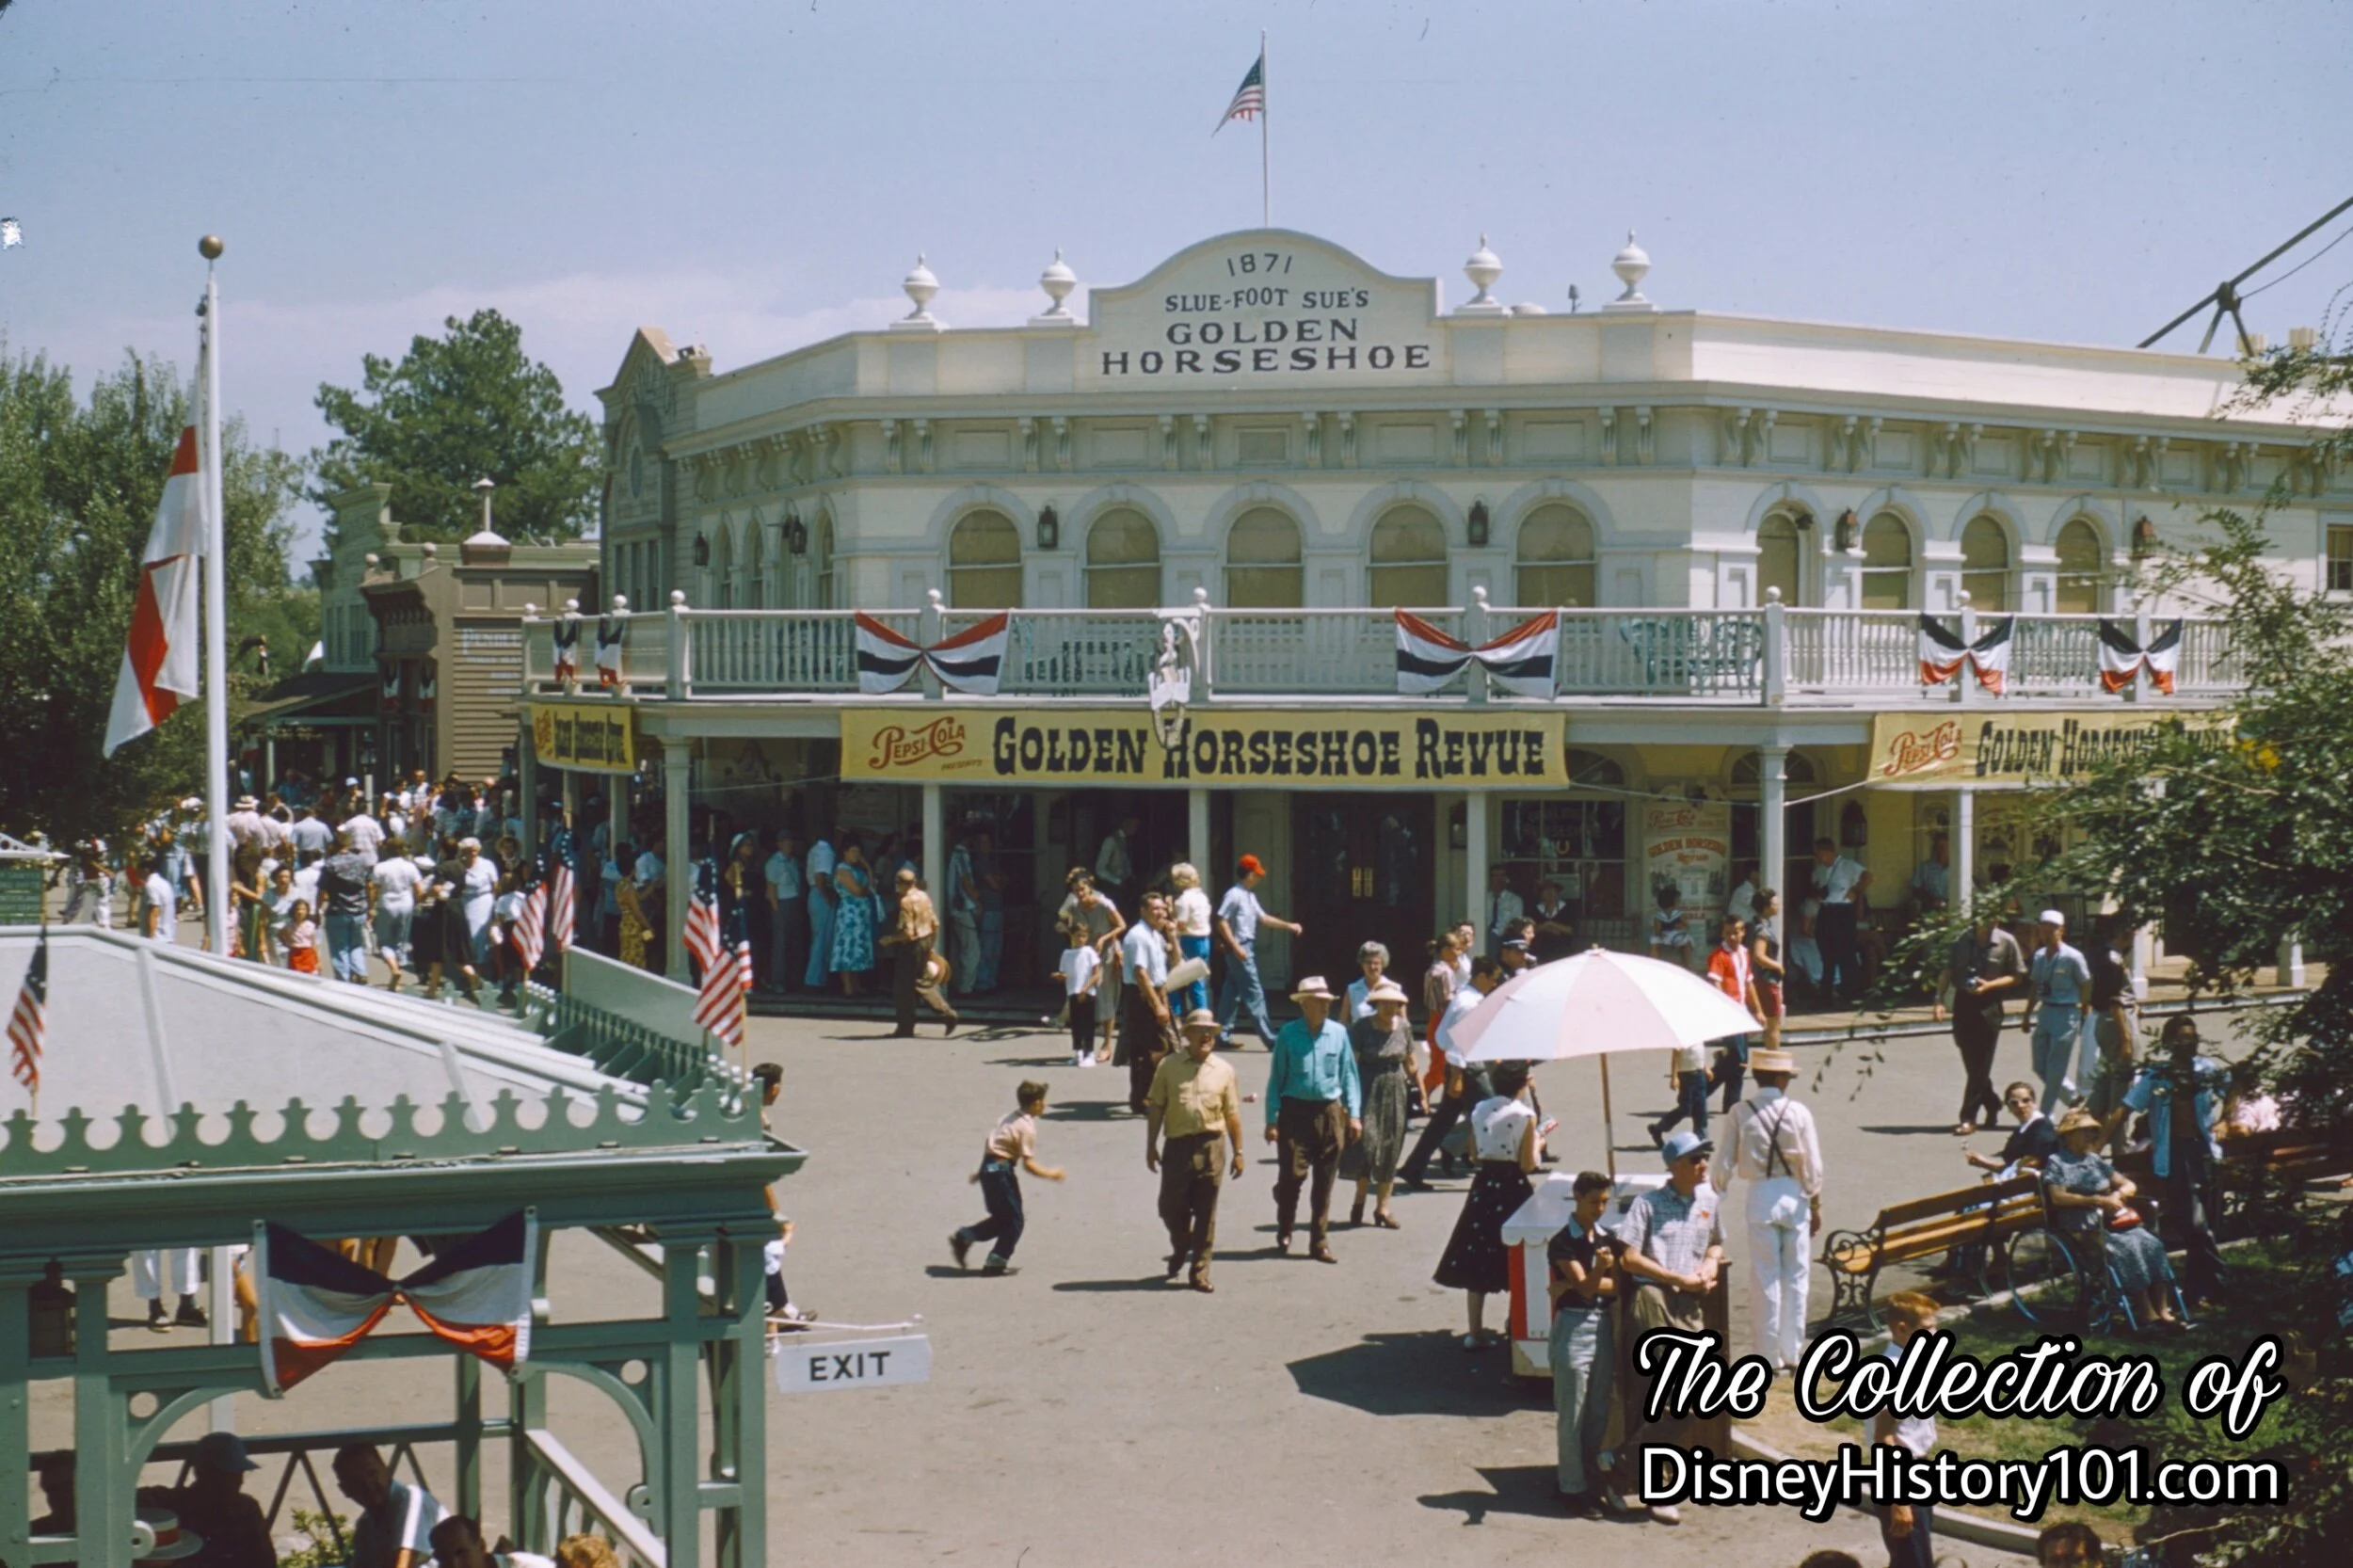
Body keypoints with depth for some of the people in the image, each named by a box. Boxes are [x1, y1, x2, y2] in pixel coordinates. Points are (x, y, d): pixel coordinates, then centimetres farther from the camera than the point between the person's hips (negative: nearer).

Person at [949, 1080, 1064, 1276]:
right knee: (1015, 1220, 2)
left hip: (989, 1166, 9)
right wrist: (1050, 1174, -7)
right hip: (1001, 1171, -9)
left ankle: (963, 1237, 13)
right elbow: (1028, 1164, -18)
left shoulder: (1012, 1118, 13)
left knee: (1002, 1217, 17)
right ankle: (996, 1262, 4)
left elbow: (991, 1142, 20)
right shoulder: (1027, 1128, -15)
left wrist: (981, 1170, 27)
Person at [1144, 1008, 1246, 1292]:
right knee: (1171, 1207, 4)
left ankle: (1200, 1271, 13)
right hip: (1178, 1145, 0)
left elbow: (1232, 1114, 8)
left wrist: (1238, 1152, 6)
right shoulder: (1169, 1066, 3)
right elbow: (1156, 1107, 4)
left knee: (1205, 1214, 4)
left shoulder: (1223, 1071, 6)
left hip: (1211, 1146, 1)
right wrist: (1151, 1145, 1)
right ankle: (1181, 1247, 35)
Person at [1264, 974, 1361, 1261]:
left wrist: (1354, 1114, 3)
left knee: (1324, 1181, 6)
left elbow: (1349, 1074, 8)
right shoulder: (1289, 1034, -3)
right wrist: (1272, 1119, -2)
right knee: (1291, 1174, -5)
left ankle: (1319, 1242, 15)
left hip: (1330, 1112, 2)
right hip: (1295, 1111, -2)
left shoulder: (1338, 1033, 3)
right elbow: (1276, 1077, 1)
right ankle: (1284, 1232, 19)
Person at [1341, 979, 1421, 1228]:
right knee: (1366, 1142, -10)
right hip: (1367, 1091, -4)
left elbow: (1412, 1062, 15)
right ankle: (1360, 1199, 11)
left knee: (1390, 1149, 6)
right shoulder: (1362, 1027, -8)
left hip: (1394, 1093, 4)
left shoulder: (1404, 1027, 4)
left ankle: (1382, 1207, 13)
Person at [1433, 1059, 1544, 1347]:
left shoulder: (1479, 1110, 3)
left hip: (1484, 1186, 4)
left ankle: (1475, 1331, 10)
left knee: (1477, 1259, 8)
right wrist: (1538, 1142, 6)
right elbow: (1528, 1163, -12)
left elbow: (1475, 1154, 9)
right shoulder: (1524, 1115, -11)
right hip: (1513, 1187, -4)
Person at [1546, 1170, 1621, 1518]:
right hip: (1573, 1327, -6)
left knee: (1599, 1411, 11)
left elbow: (1615, 1287, 0)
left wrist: (1571, 1286, -12)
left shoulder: (1608, 1239, 9)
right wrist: (1599, 1270, -37)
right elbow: (1586, 1287, -16)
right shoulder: (1562, 1243, -9)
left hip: (1604, 1325, 6)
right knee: (1572, 1415, -2)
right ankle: (1573, 1489, 4)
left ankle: (1590, 1479, 23)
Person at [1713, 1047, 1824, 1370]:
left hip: (1760, 1197, 0)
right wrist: (1815, 1204, 10)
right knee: (1795, 1276, 10)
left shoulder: (1741, 1113, -4)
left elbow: (1726, 1162, -2)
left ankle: (1771, 1355, 7)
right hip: (1794, 1196, 0)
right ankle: (1792, 1353, 14)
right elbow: (1812, 1165, -1)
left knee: (1765, 1278, 5)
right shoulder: (1798, 1113, -4)